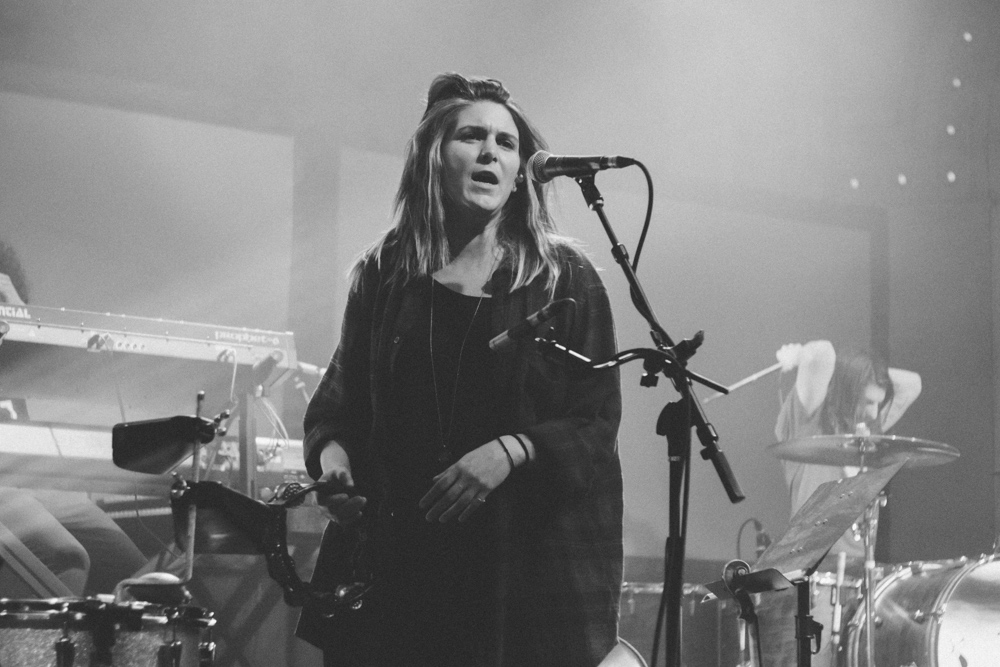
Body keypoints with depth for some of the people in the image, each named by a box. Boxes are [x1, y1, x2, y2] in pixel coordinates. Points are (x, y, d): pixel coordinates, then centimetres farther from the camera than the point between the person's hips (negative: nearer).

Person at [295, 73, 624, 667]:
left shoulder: (564, 278, 1)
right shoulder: (386, 273, 8)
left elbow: (597, 422, -2)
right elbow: (339, 400, 15)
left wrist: (514, 450, -18)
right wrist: (331, 453, -5)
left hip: (529, 555, -2)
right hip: (398, 557, 2)